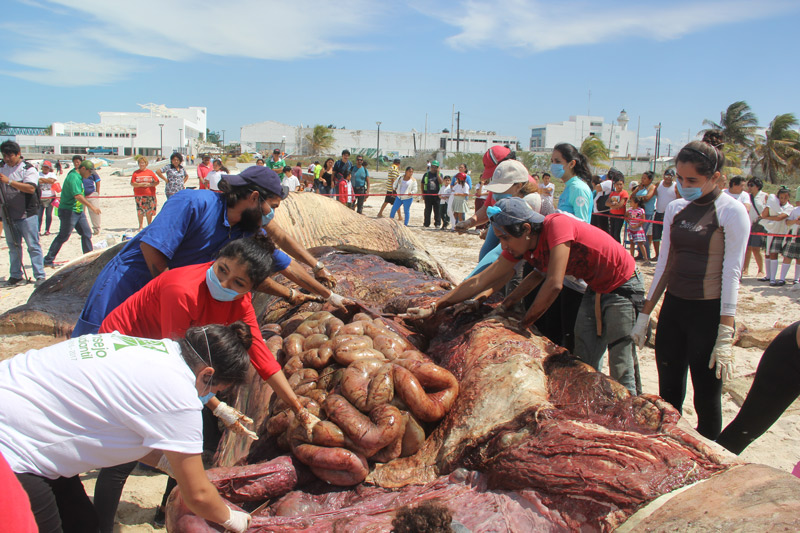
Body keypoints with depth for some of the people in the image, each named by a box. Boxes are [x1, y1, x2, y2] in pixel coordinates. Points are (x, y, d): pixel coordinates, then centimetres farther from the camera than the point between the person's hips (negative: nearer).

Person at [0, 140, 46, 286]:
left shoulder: (29, 169, -7)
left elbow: (31, 188, -22)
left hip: (27, 214, -6)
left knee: (33, 245, -3)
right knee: (13, 246, 12)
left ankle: (40, 275, 1)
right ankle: (15, 275, 20)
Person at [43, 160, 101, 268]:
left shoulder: (79, 177, 10)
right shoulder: (73, 178, -19)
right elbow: (77, 195, -29)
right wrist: (91, 207, -31)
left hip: (79, 211, 9)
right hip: (69, 211, -9)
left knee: (87, 234, 8)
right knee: (63, 237, -4)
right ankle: (48, 261, 5)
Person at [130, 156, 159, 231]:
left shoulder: (150, 172, 8)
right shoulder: (136, 173, 7)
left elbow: (157, 182, 5)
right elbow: (132, 183, 0)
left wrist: (149, 184, -11)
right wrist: (140, 184, -15)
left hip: (150, 194, 0)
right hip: (139, 195, 0)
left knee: (149, 211, 2)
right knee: (140, 211, -3)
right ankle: (141, 226, 6)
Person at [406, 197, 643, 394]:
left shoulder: (557, 225, -30)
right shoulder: (520, 247, -8)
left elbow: (554, 284, -33)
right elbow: (479, 281, -6)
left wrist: (523, 325, -21)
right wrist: (433, 307, -8)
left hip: (623, 286, -7)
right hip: (595, 290, 7)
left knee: (620, 375, -5)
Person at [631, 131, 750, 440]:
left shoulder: (732, 212, -9)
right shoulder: (676, 209, 7)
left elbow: (731, 274, -12)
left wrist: (725, 336, -17)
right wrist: (645, 315, 11)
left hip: (709, 312, -5)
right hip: (673, 307, 6)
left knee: (706, 397, 3)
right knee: (668, 393, 13)